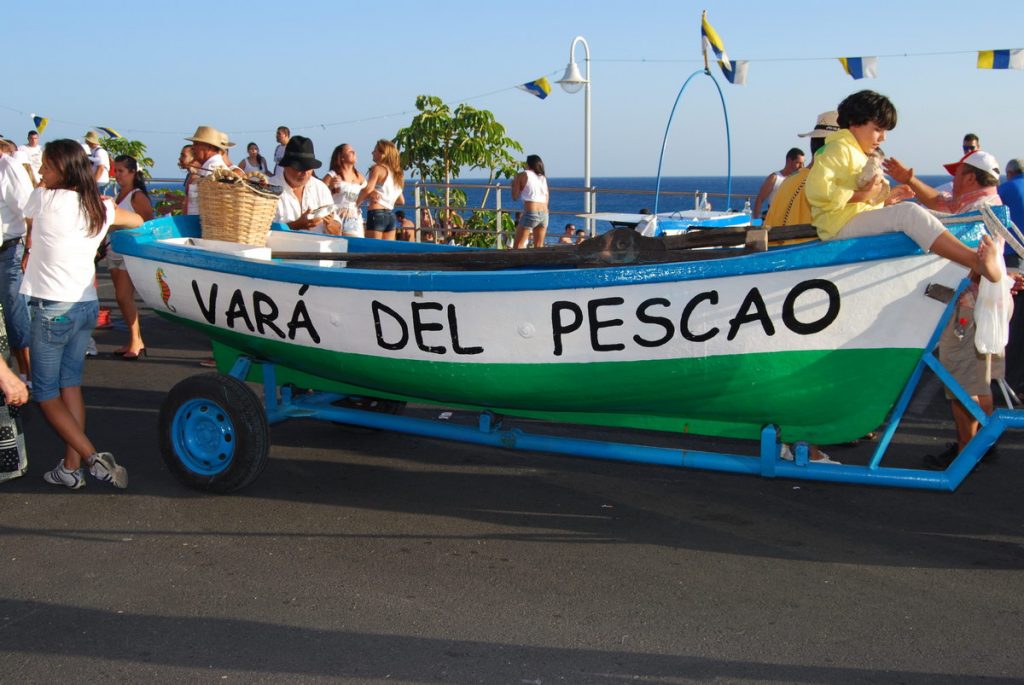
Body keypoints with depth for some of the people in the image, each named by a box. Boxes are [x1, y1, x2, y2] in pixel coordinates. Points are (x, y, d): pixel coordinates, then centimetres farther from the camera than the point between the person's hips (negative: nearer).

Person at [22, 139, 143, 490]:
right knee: (71, 384, 14)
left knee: (45, 392, 4)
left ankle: (93, 457, -8)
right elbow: (137, 220, 25)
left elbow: (28, 216, 9)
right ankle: (71, 468, 15)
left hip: (51, 309, -6)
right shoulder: (100, 208, 5)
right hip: (87, 305, 6)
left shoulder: (44, 198, -13)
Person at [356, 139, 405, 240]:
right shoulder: (396, 173, 17)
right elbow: (401, 201, 20)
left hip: (376, 214, -7)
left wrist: (356, 204, -8)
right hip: (390, 216, 7)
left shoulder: (377, 168, -3)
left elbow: (368, 189, -19)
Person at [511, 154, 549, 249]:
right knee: (539, 246, 10)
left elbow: (515, 196, 4)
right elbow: (547, 199, 17)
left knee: (518, 245, -4)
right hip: (544, 213, 6)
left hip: (530, 213, -6)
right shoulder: (543, 178, 18)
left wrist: (513, 183, 22)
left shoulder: (522, 175, 3)